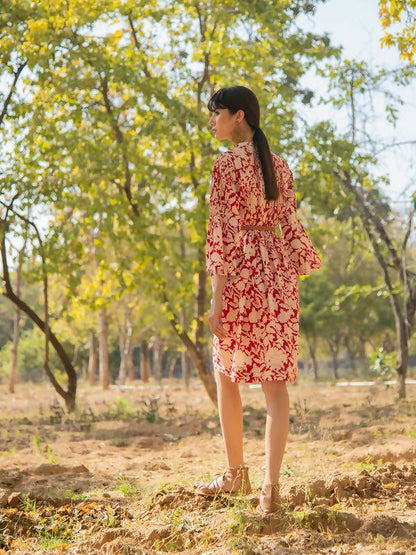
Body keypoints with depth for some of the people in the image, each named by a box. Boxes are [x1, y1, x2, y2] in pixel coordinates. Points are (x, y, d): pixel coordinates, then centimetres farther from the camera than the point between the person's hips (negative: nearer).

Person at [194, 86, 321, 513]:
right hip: (279, 270, 6)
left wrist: (216, 297, -12)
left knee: (226, 374, 12)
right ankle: (271, 485, -3)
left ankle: (236, 473, 19)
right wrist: (298, 280, 15)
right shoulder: (279, 166, 13)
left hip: (242, 271, -5)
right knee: (275, 379, 1)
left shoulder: (226, 164, -7)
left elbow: (223, 233, -12)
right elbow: (290, 226, 12)